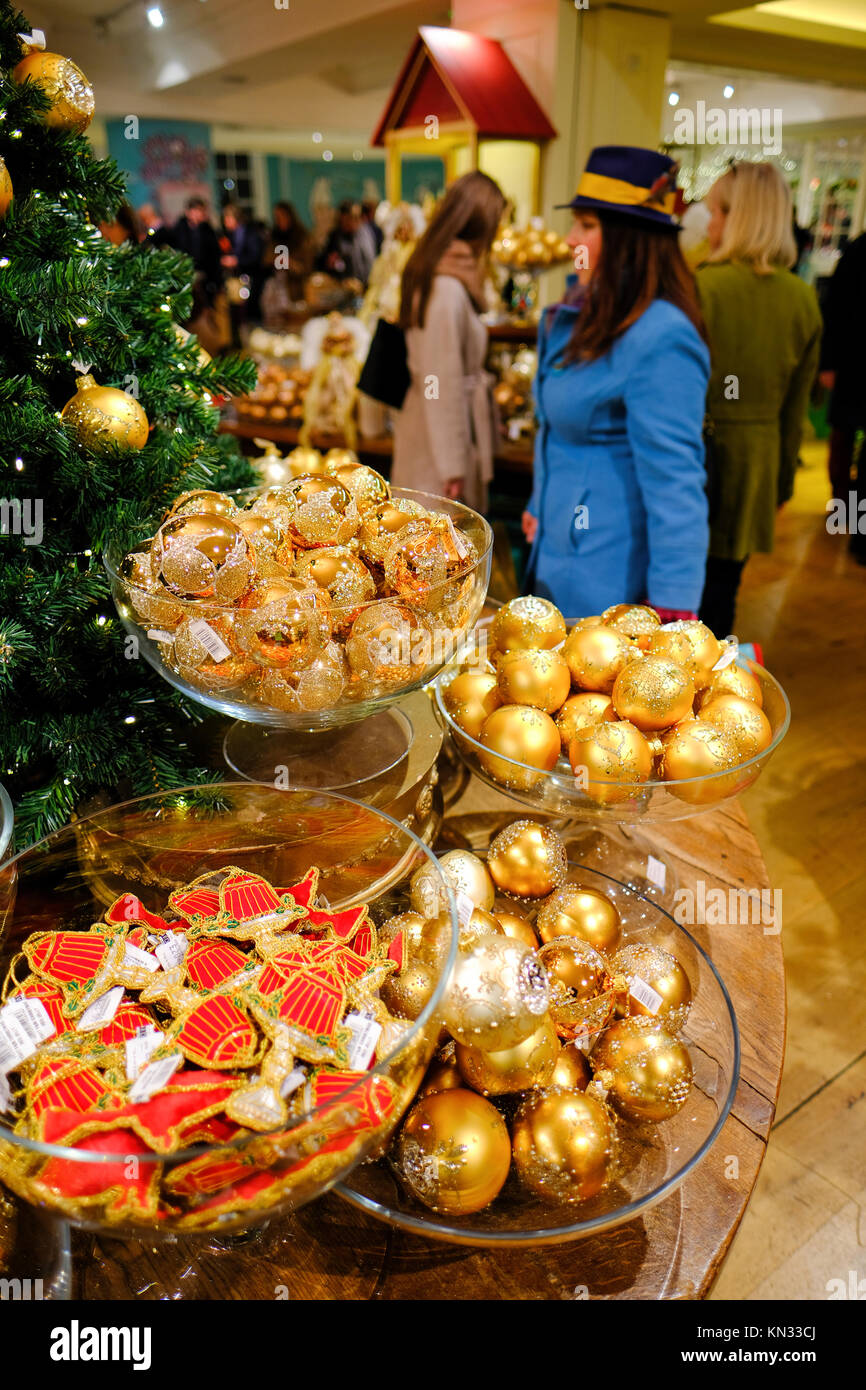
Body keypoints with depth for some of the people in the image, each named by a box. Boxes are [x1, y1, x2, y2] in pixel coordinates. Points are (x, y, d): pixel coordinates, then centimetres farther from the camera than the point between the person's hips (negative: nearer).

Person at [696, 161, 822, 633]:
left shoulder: (701, 286, -14)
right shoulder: (803, 299, 3)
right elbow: (796, 408, 9)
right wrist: (782, 482, 19)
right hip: (757, 461, 5)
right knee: (722, 587, 16)